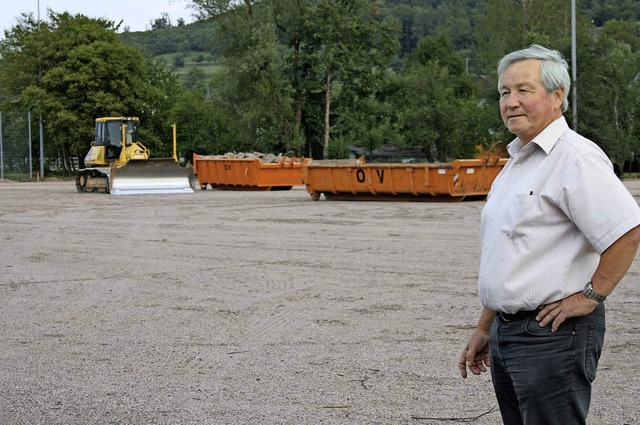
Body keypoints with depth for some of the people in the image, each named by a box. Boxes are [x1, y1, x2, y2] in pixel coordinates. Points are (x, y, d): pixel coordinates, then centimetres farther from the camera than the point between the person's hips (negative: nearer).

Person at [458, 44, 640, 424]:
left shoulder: (575, 157, -14)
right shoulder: (517, 161, 17)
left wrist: (590, 297, -17)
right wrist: (485, 328, 21)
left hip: (553, 335, -9)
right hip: (508, 332, 10)